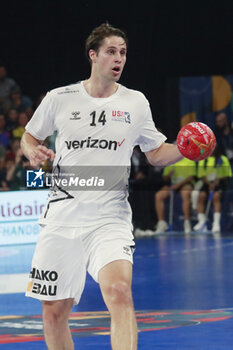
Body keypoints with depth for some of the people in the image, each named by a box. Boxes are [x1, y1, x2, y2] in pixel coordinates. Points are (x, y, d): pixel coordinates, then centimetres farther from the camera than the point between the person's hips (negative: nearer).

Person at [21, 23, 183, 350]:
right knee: (54, 311, 6)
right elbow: (29, 136, 16)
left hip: (109, 216, -1)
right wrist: (33, 151, -6)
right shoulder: (60, 99, 3)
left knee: (119, 291, -26)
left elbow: (157, 153, 12)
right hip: (63, 214, 1)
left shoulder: (135, 102, 5)